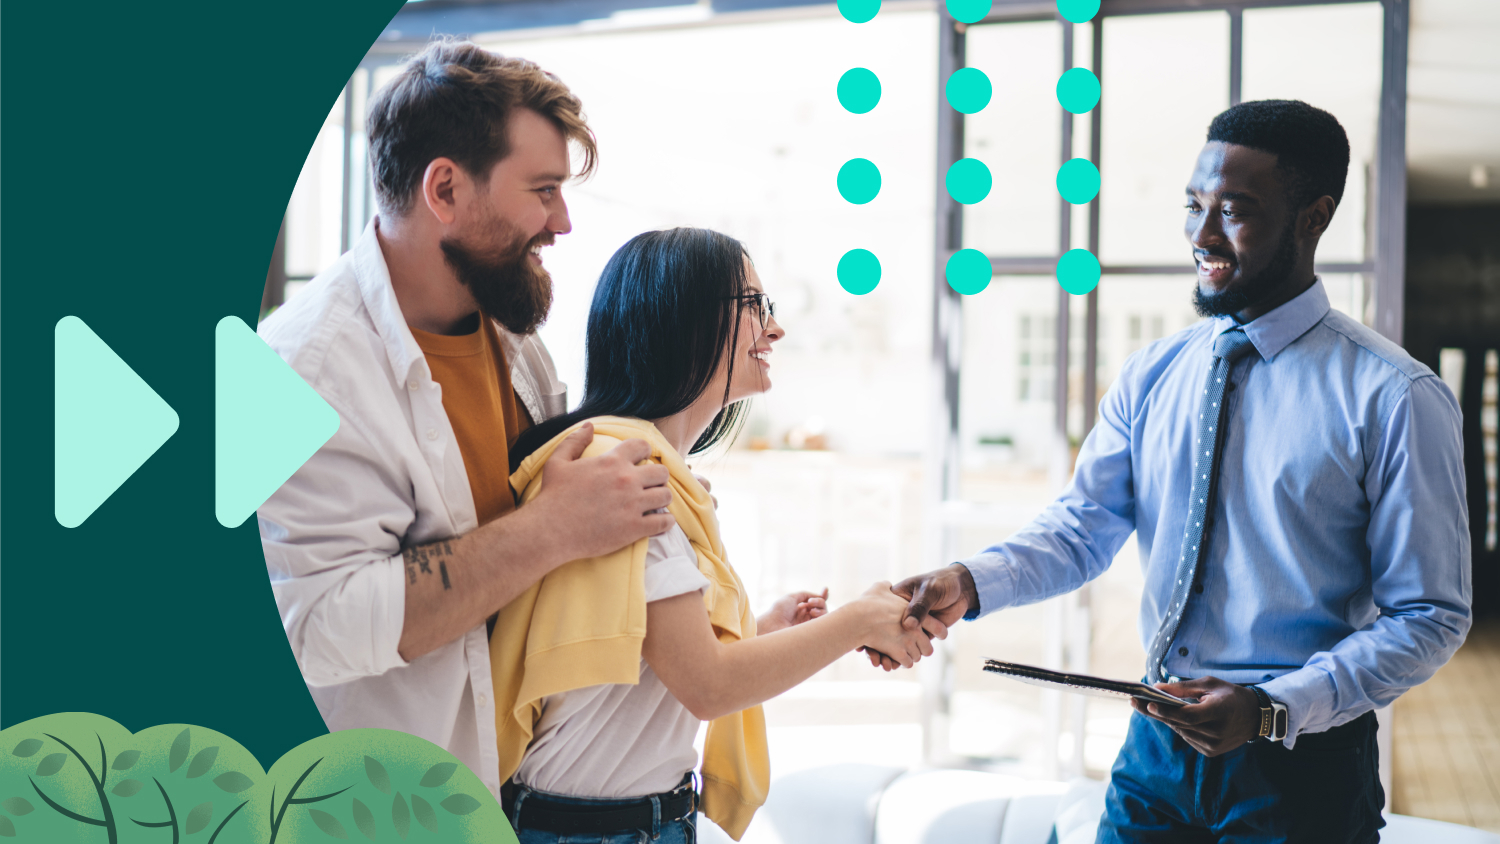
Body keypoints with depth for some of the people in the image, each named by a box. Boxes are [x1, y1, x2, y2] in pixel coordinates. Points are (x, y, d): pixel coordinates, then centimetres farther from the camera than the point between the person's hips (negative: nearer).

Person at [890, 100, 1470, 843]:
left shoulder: (1393, 399, -12)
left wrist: (1274, 710, -21)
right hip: (1158, 750, 4)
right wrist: (970, 582, -19)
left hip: (1302, 763, -4)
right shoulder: (1151, 377, 4)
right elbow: (1080, 529, 1)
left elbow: (1429, 618, -11)